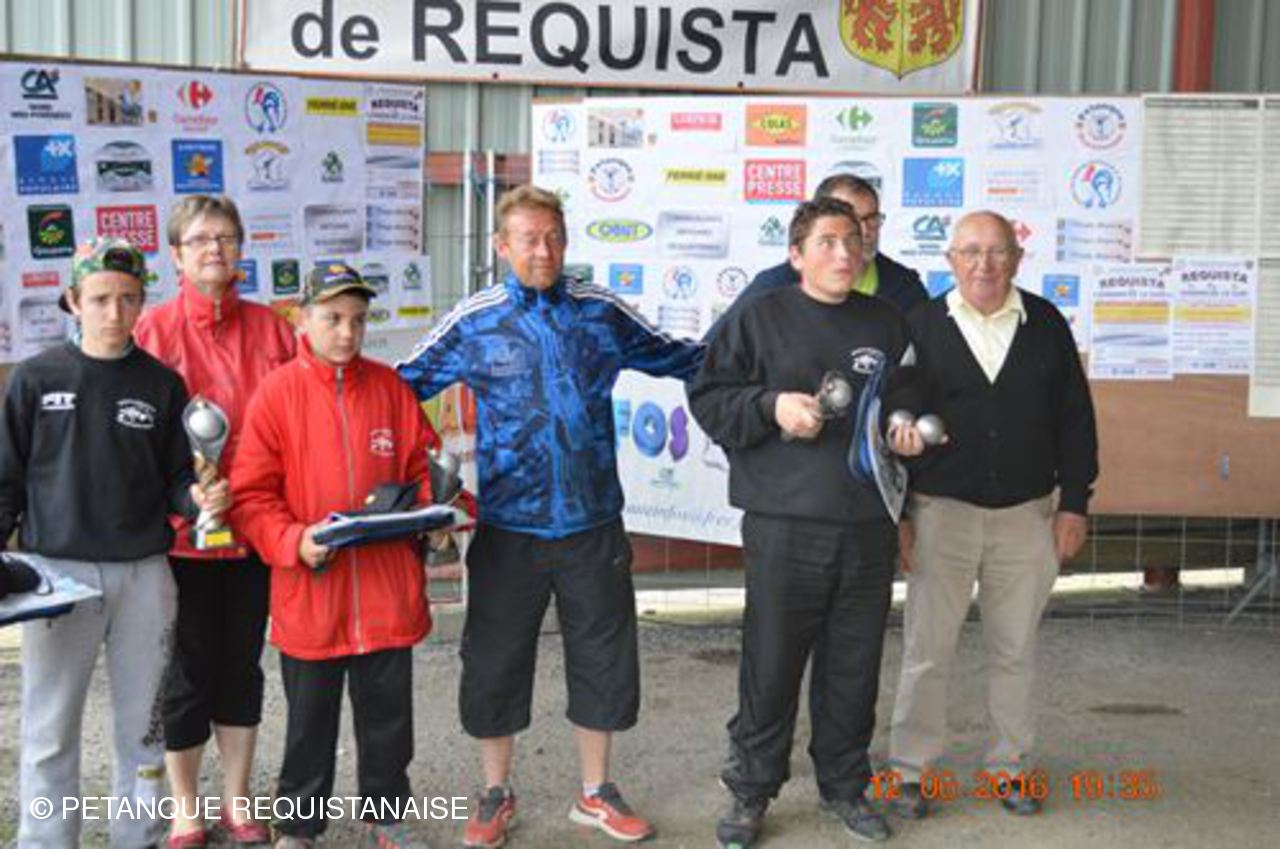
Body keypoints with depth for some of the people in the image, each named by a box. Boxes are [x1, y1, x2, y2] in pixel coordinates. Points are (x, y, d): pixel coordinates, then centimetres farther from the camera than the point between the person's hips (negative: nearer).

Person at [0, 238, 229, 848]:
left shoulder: (162, 385, 5)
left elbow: (175, 479, 9)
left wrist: (197, 497, -12)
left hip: (144, 573, 1)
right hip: (57, 570, -1)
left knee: (144, 723, 10)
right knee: (50, 730, 3)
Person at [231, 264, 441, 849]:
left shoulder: (389, 386, 4)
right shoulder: (277, 393, -6)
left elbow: (423, 466, 10)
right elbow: (251, 494, -7)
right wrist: (292, 540, -21)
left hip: (387, 592, 3)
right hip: (308, 591, -3)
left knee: (388, 711, 15)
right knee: (310, 718, 12)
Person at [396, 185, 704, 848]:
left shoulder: (602, 313, 3)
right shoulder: (473, 323, -2)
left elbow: (674, 357, 15)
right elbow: (404, 384, 3)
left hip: (593, 525, 2)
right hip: (508, 529, -1)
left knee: (604, 660, 12)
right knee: (494, 662, 9)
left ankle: (596, 793, 31)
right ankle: (495, 794, 30)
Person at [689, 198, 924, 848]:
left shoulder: (886, 324, 11)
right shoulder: (759, 318, 0)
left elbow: (907, 399, 22)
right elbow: (708, 398, 0)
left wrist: (908, 433, 2)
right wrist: (772, 405, -14)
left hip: (869, 526, 4)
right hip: (784, 525, -4)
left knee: (854, 665, 12)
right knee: (770, 664, 2)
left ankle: (845, 786, 29)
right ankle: (750, 791, 18)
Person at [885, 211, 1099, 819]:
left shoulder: (1045, 324, 3)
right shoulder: (921, 326, -2)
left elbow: (1074, 417, 7)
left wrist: (1074, 503, 2)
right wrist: (898, 515, -4)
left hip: (1027, 516, 2)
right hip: (942, 512, -2)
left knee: (1015, 650, 12)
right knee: (927, 650, 3)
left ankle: (1011, 765, 25)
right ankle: (910, 770, 15)